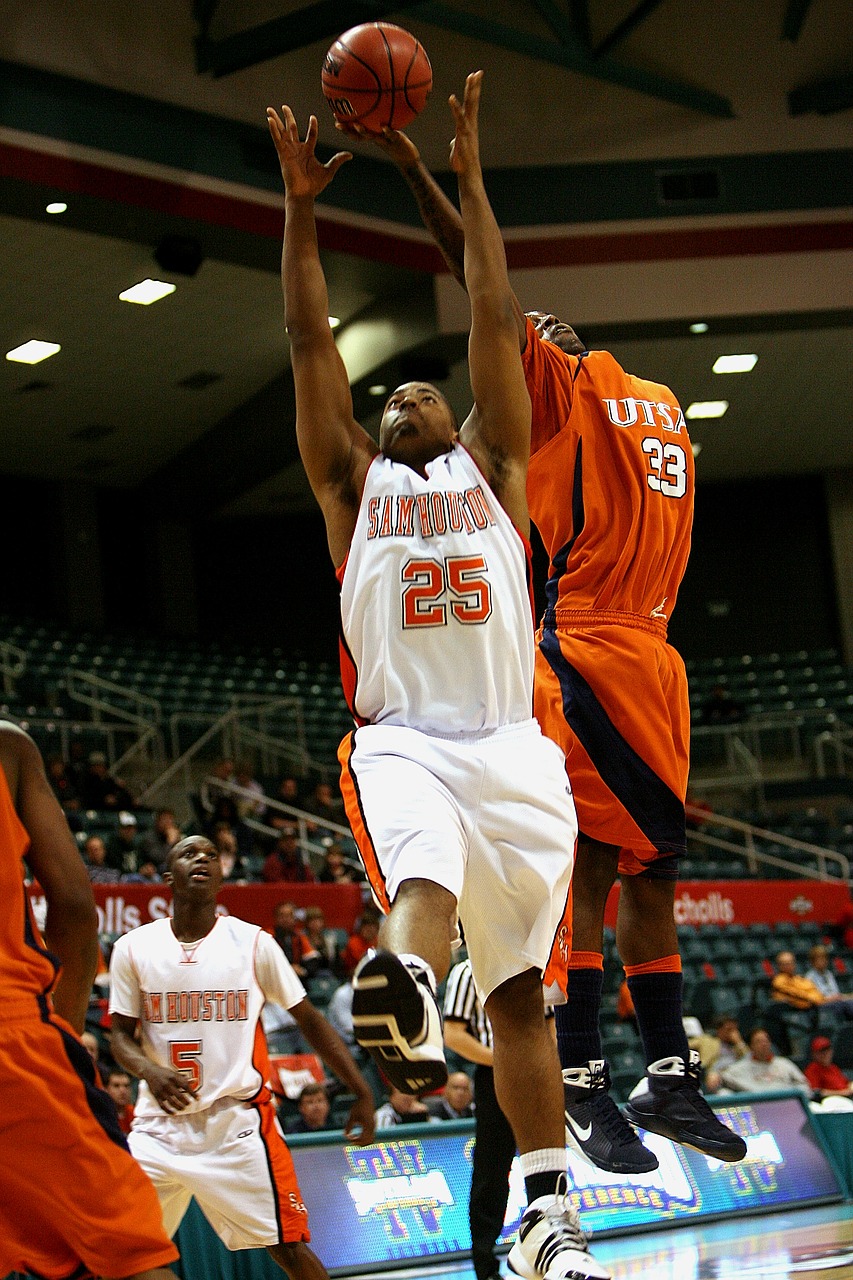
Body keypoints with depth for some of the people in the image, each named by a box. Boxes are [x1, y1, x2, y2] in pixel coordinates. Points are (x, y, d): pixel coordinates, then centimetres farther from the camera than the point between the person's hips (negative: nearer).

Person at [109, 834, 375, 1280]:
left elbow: (308, 1019, 6)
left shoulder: (253, 943, 0)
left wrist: (361, 1092, 1)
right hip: (160, 1123, 2)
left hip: (237, 1121, -1)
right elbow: (121, 1034, 8)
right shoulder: (132, 949, 3)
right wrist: (149, 1071, -16)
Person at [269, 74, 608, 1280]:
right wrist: (302, 207, 9)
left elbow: (495, 322, 12)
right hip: (401, 736, -1)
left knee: (520, 988, 4)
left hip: (513, 746, 2)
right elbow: (310, 342, 13)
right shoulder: (354, 481, 19)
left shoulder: (492, 469, 19)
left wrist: (469, 179, 11)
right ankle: (406, 997, -67)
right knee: (421, 869, -35)